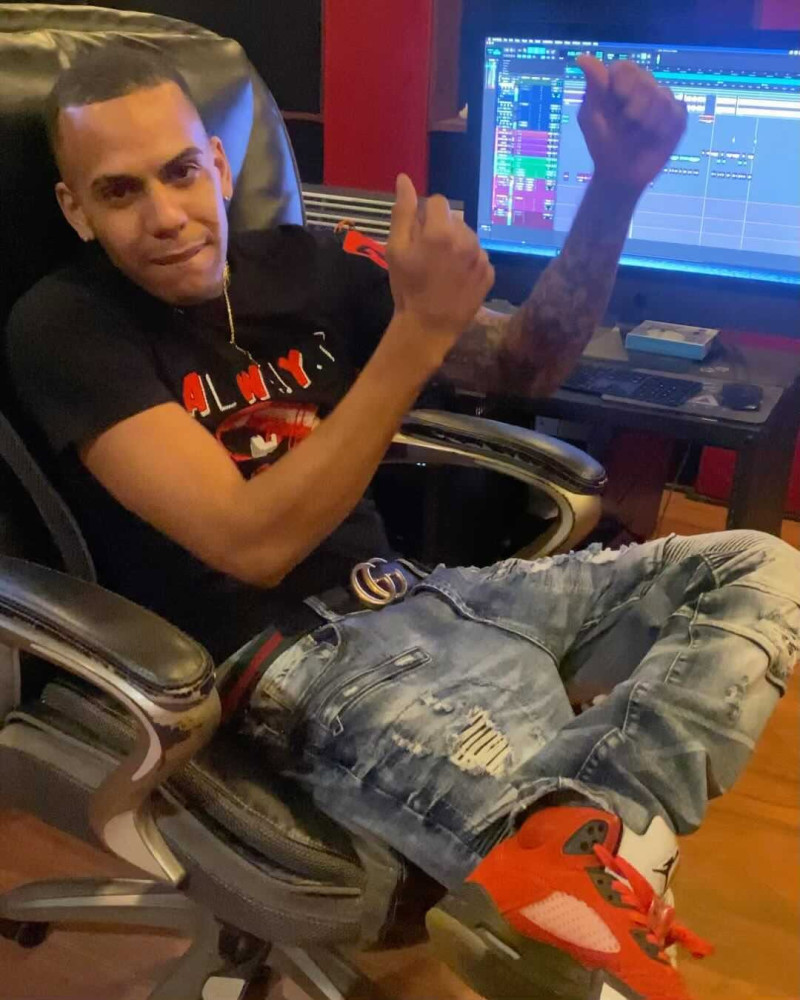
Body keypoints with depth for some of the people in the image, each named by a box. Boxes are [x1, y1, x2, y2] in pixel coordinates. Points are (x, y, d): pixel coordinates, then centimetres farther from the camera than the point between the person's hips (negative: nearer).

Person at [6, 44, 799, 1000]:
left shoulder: (303, 266, 8)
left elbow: (523, 362, 10)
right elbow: (254, 544, -19)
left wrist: (615, 185, -4)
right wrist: (418, 331, -23)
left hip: (406, 594, 8)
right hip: (290, 659, -8)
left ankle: (583, 839, -25)